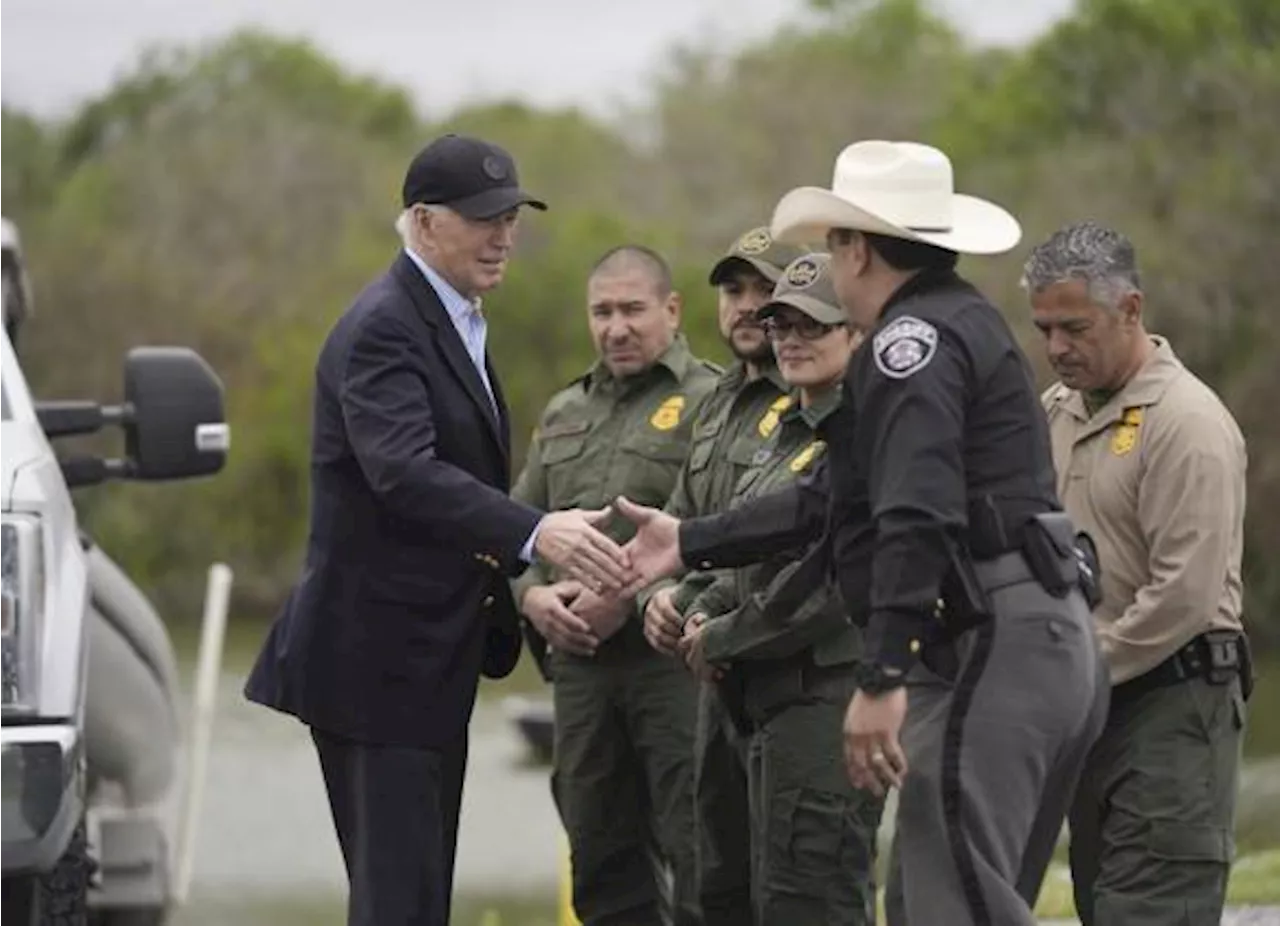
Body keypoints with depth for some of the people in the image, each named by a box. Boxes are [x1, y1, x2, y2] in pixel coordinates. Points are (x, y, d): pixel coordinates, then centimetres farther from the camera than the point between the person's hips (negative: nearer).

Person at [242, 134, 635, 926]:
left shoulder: (454, 324, 16)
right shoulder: (384, 328, -16)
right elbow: (404, 472, -31)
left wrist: (527, 581, 11)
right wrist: (536, 534, -43)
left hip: (432, 660, 10)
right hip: (377, 658, -10)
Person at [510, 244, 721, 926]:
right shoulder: (563, 414, 21)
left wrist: (628, 596, -17)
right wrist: (533, 594, 0)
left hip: (672, 657, -7)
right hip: (580, 661, 7)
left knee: (698, 859, -9)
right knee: (603, 864, 9)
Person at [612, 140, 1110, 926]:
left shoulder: (911, 340, -10)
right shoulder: (964, 324, 23)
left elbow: (918, 518, -23)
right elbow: (835, 497, 28)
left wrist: (881, 679, -26)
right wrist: (691, 543, 31)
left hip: (992, 646, -11)